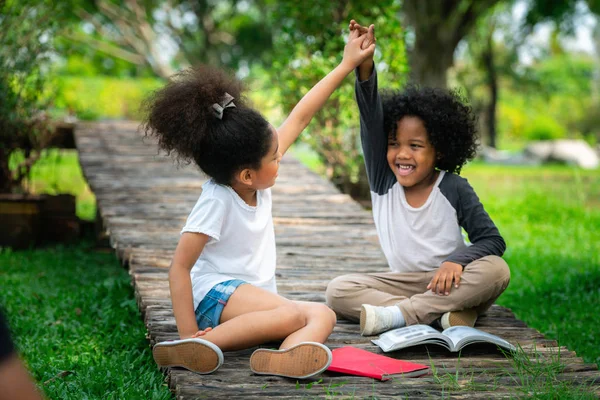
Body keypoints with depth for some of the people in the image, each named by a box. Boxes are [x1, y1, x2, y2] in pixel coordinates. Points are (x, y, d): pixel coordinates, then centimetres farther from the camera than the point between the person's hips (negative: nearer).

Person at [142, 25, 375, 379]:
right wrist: (189, 333, -25)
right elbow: (180, 268, -18)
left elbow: (300, 117, 11)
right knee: (292, 314, -35)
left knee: (323, 315, -20)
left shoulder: (257, 177, 4)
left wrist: (346, 66, 15)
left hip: (256, 300, 8)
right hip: (215, 294, -8)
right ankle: (189, 347, -43)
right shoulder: (217, 202, -17)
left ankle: (286, 357, -54)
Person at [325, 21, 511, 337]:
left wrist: (457, 260, -29)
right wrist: (365, 67, -29)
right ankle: (448, 315, -33)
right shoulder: (383, 181, -1)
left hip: (450, 283, -2)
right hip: (403, 282, 2)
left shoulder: (454, 189, -6)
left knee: (496, 270, -32)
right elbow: (371, 121, -14)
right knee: (338, 291, -22)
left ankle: (397, 315, -36)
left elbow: (493, 240, -9)